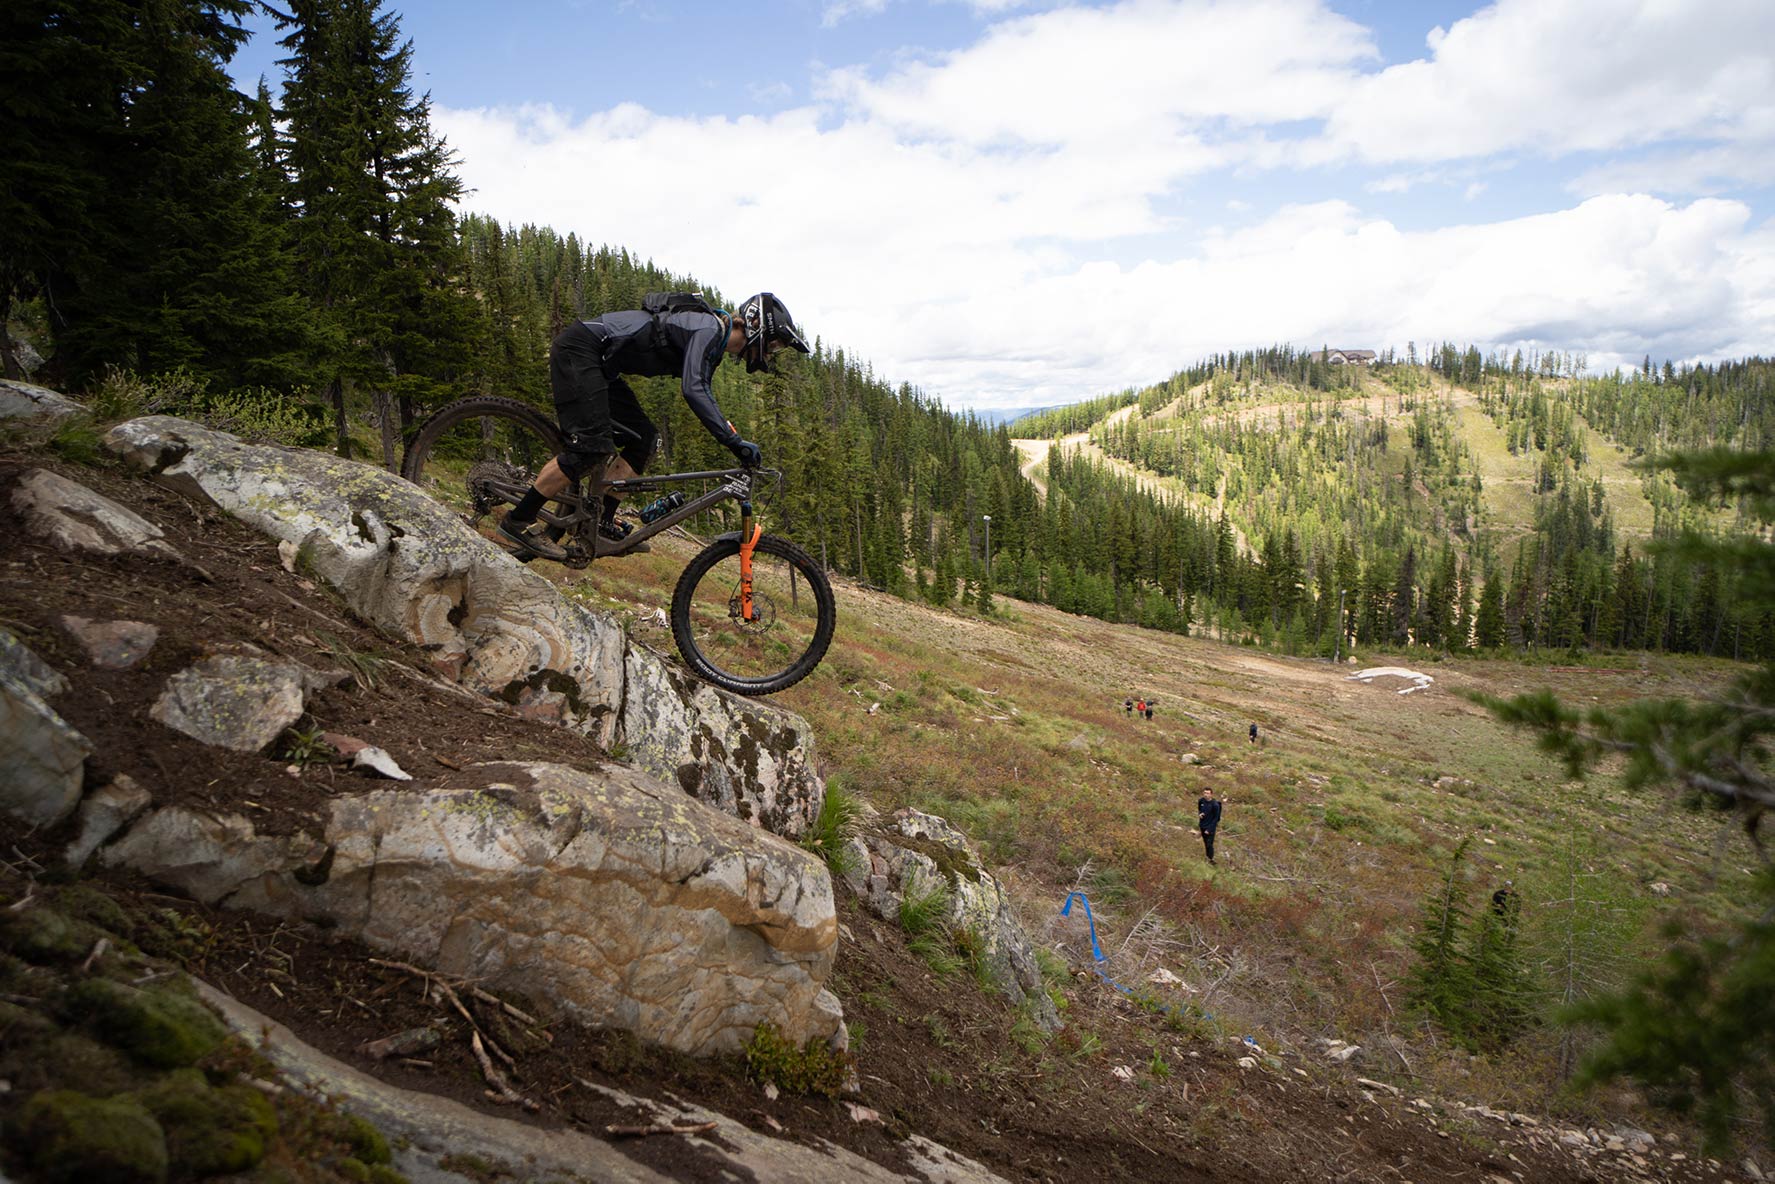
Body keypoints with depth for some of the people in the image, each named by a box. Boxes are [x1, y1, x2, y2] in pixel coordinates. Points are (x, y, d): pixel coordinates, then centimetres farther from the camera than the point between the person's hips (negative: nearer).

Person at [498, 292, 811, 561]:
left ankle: (601, 519, 5)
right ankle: (518, 521, -11)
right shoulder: (709, 329, -17)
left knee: (644, 437, 4)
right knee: (592, 445, -17)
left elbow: (703, 398, 20)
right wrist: (736, 442, -32)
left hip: (597, 363, 10)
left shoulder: (713, 344, 13)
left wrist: (739, 449, 16)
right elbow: (693, 391, -31)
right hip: (578, 349, -10)